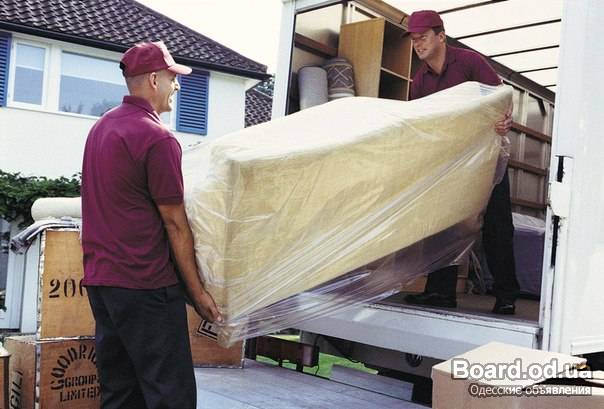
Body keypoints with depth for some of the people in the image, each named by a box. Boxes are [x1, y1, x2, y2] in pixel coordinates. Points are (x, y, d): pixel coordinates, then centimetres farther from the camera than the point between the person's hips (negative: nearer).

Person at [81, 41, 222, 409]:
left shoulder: (102, 127, 13)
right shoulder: (158, 139, -14)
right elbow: (175, 223, -13)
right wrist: (198, 290, -6)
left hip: (99, 278, 9)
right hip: (145, 283, -9)